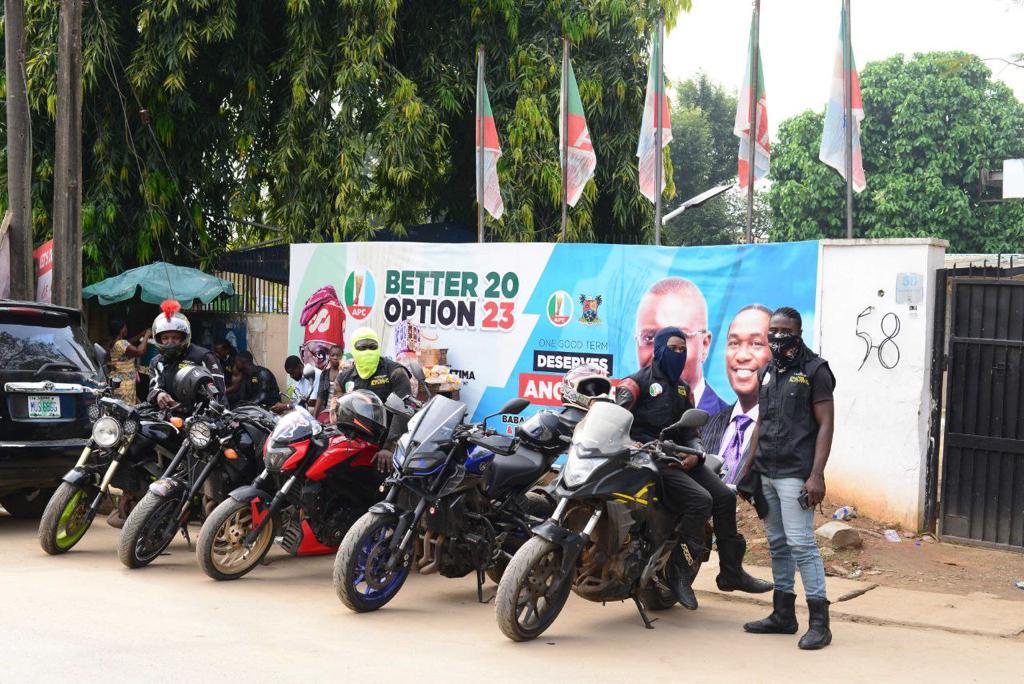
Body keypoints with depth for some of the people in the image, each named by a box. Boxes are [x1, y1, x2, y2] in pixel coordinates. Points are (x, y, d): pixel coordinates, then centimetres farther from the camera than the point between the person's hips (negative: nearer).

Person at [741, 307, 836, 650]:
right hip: (766, 473, 7)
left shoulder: (814, 370, -5)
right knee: (777, 544, 10)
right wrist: (750, 466, 16)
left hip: (795, 474, -7)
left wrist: (816, 475, -16)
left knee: (801, 543, -11)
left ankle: (819, 622, -7)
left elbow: (825, 425, -9)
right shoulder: (767, 372, 16)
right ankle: (783, 615, 17)